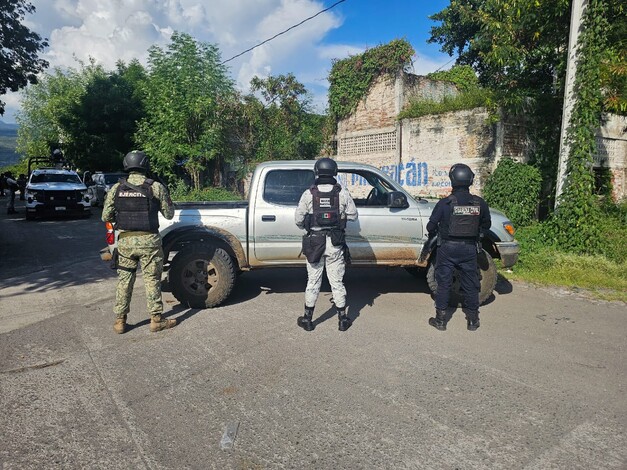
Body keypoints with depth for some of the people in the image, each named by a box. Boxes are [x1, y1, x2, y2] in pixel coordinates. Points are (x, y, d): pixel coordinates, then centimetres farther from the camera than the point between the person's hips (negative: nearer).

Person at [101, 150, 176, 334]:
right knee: (152, 280, 7)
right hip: (149, 241, -2)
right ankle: (156, 320, 14)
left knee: (124, 280, 12)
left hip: (125, 241, 3)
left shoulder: (117, 188, 1)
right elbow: (169, 214, 1)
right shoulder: (156, 187, -7)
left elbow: (106, 217, 3)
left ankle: (120, 321, 19)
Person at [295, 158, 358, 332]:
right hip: (335, 244, 0)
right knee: (337, 281, 10)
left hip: (314, 242, 0)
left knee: (313, 281, 11)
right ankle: (342, 319, 18)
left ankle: (307, 319, 19)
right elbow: (353, 215, 2)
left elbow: (298, 220, -2)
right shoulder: (343, 193, -4)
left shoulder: (309, 194, -4)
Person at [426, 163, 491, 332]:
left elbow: (431, 226, -7)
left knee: (444, 283, 8)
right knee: (471, 285, 12)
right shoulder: (479, 203, -4)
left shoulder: (445, 203, -12)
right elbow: (486, 225, 11)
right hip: (469, 249, 2)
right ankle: (473, 320, 22)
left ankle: (440, 319, 14)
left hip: (447, 248, -2)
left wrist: (434, 234, 15)